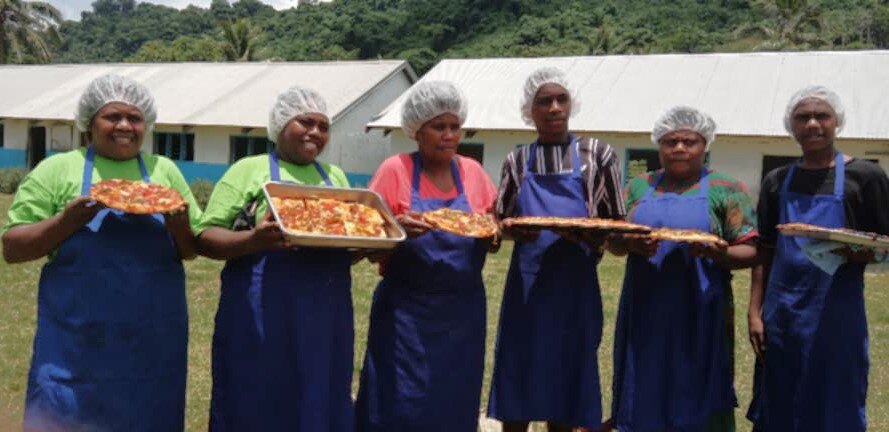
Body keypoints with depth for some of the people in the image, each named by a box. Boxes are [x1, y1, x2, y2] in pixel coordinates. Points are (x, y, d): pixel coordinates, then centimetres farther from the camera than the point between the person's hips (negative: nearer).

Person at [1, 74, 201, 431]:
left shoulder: (164, 171, 8)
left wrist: (179, 226, -10)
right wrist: (68, 220, -15)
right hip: (76, 341, -2)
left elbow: (192, 251, 12)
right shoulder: (57, 169, 2)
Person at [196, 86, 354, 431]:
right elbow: (206, 238, -4)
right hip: (262, 318, -4)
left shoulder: (335, 176, 15)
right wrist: (253, 240, -23)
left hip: (326, 318, 4)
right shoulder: (249, 170, 0)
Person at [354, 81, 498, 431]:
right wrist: (398, 228, -24)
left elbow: (490, 238, 12)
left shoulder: (473, 172, 6)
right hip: (407, 310, -3)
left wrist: (492, 235, -10)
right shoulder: (395, 170, -5)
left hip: (463, 310, 4)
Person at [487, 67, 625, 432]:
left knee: (564, 389, 8)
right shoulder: (516, 162, 7)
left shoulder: (598, 155, 2)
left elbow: (616, 224, 3)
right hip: (526, 284, 1)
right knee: (516, 388, 5)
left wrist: (587, 235, -18)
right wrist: (517, 231, -14)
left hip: (574, 286, -1)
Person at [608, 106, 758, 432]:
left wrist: (717, 253, -20)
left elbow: (750, 252, 0)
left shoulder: (726, 190, 4)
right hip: (645, 315, 3)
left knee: (696, 399, 2)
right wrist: (630, 244, -12)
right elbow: (612, 242, 10)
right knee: (645, 397, 8)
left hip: (699, 316, -2)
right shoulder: (640, 186, 12)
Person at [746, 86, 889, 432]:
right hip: (781, 317, 3)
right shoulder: (777, 181, 9)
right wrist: (754, 312, 4)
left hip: (837, 317, -3)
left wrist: (859, 253, -22)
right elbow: (764, 254, 10)